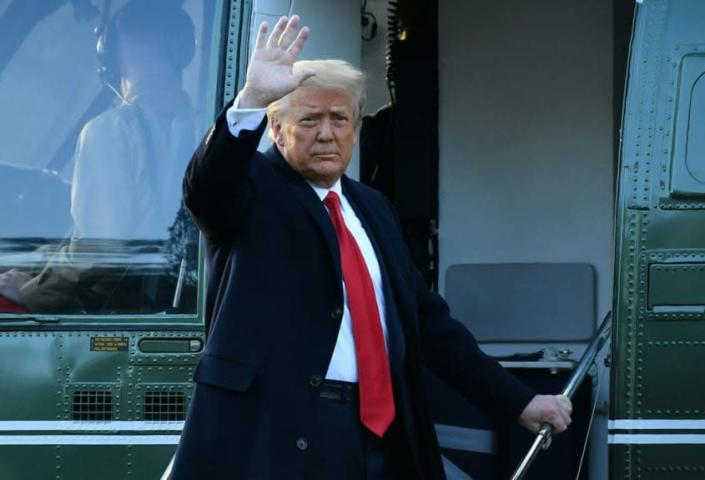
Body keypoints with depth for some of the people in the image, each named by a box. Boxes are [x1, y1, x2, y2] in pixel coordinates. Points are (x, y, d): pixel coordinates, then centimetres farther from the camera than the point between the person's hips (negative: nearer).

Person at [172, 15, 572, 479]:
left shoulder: (373, 208, 18)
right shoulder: (254, 189, 1)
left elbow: (426, 318, 20)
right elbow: (206, 186, -23)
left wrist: (518, 400, 16)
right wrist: (252, 101, -40)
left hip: (380, 434, 6)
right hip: (277, 434, -6)